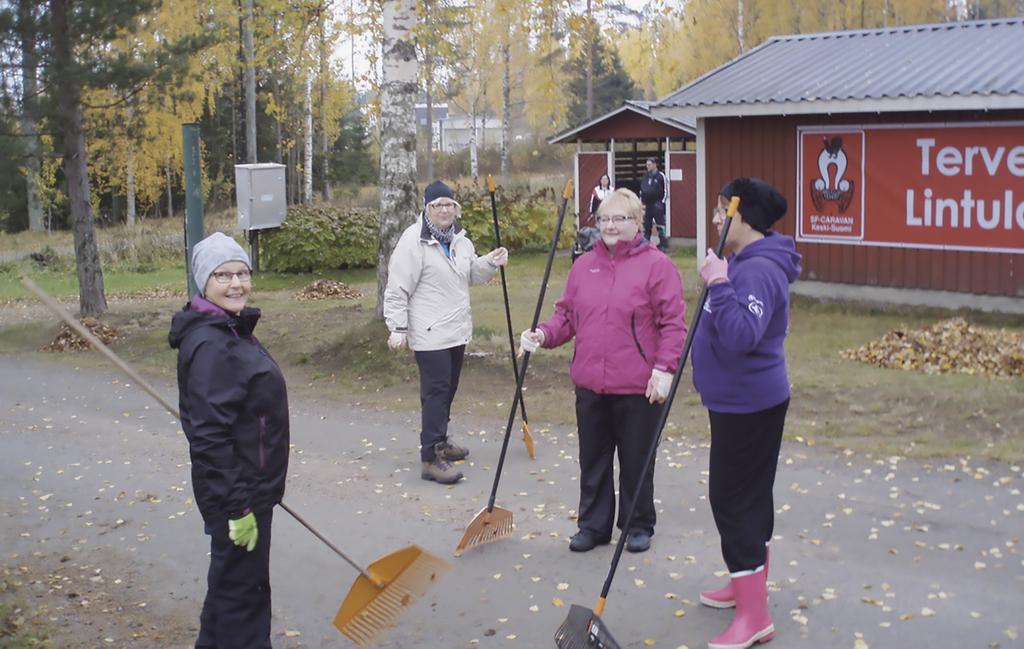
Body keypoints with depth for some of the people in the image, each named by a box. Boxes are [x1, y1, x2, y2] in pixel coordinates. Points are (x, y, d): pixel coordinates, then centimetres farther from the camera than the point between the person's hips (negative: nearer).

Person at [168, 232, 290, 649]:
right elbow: (209, 437, -26)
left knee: (230, 581, 23)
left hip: (251, 485, 10)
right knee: (243, 588, 4)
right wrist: (238, 506, -24)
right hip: (236, 491, -10)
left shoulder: (232, 330, 9)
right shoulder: (210, 345, -23)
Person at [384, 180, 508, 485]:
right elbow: (397, 289, -15)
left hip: (456, 330, 8)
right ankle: (431, 459, -7)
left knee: (448, 389, 17)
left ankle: (439, 440, 33)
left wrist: (490, 262, 3)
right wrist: (398, 328, -19)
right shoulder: (414, 240, -15)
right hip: (430, 334, -8)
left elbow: (471, 275, 22)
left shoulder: (460, 239, 10)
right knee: (436, 391, -10)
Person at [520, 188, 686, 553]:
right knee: (593, 461, 14)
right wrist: (543, 335, -7)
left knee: (636, 462, 9)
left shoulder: (657, 265, -7)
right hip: (590, 385, 5)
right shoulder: (584, 266, 9)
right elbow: (567, 315, 12)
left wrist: (664, 369, -17)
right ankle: (593, 526, 29)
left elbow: (673, 323, -10)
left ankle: (638, 527, 27)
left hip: (638, 386, -5)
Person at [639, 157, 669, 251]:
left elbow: (665, 190, -4)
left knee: (660, 225, -6)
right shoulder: (645, 177, 13)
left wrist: (661, 202, -8)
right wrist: (641, 202, 14)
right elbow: (641, 190, 21)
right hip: (646, 205, 6)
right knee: (646, 225, 8)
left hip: (657, 204, -6)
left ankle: (663, 245, -2)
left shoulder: (661, 176, -4)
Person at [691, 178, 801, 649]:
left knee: (732, 498, -6)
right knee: (748, 495, 20)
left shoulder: (759, 269, -23)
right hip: (738, 399, 10)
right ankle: (750, 586, 35)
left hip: (748, 404, -10)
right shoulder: (742, 261, 10)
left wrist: (718, 285, -34)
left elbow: (742, 335, -35)